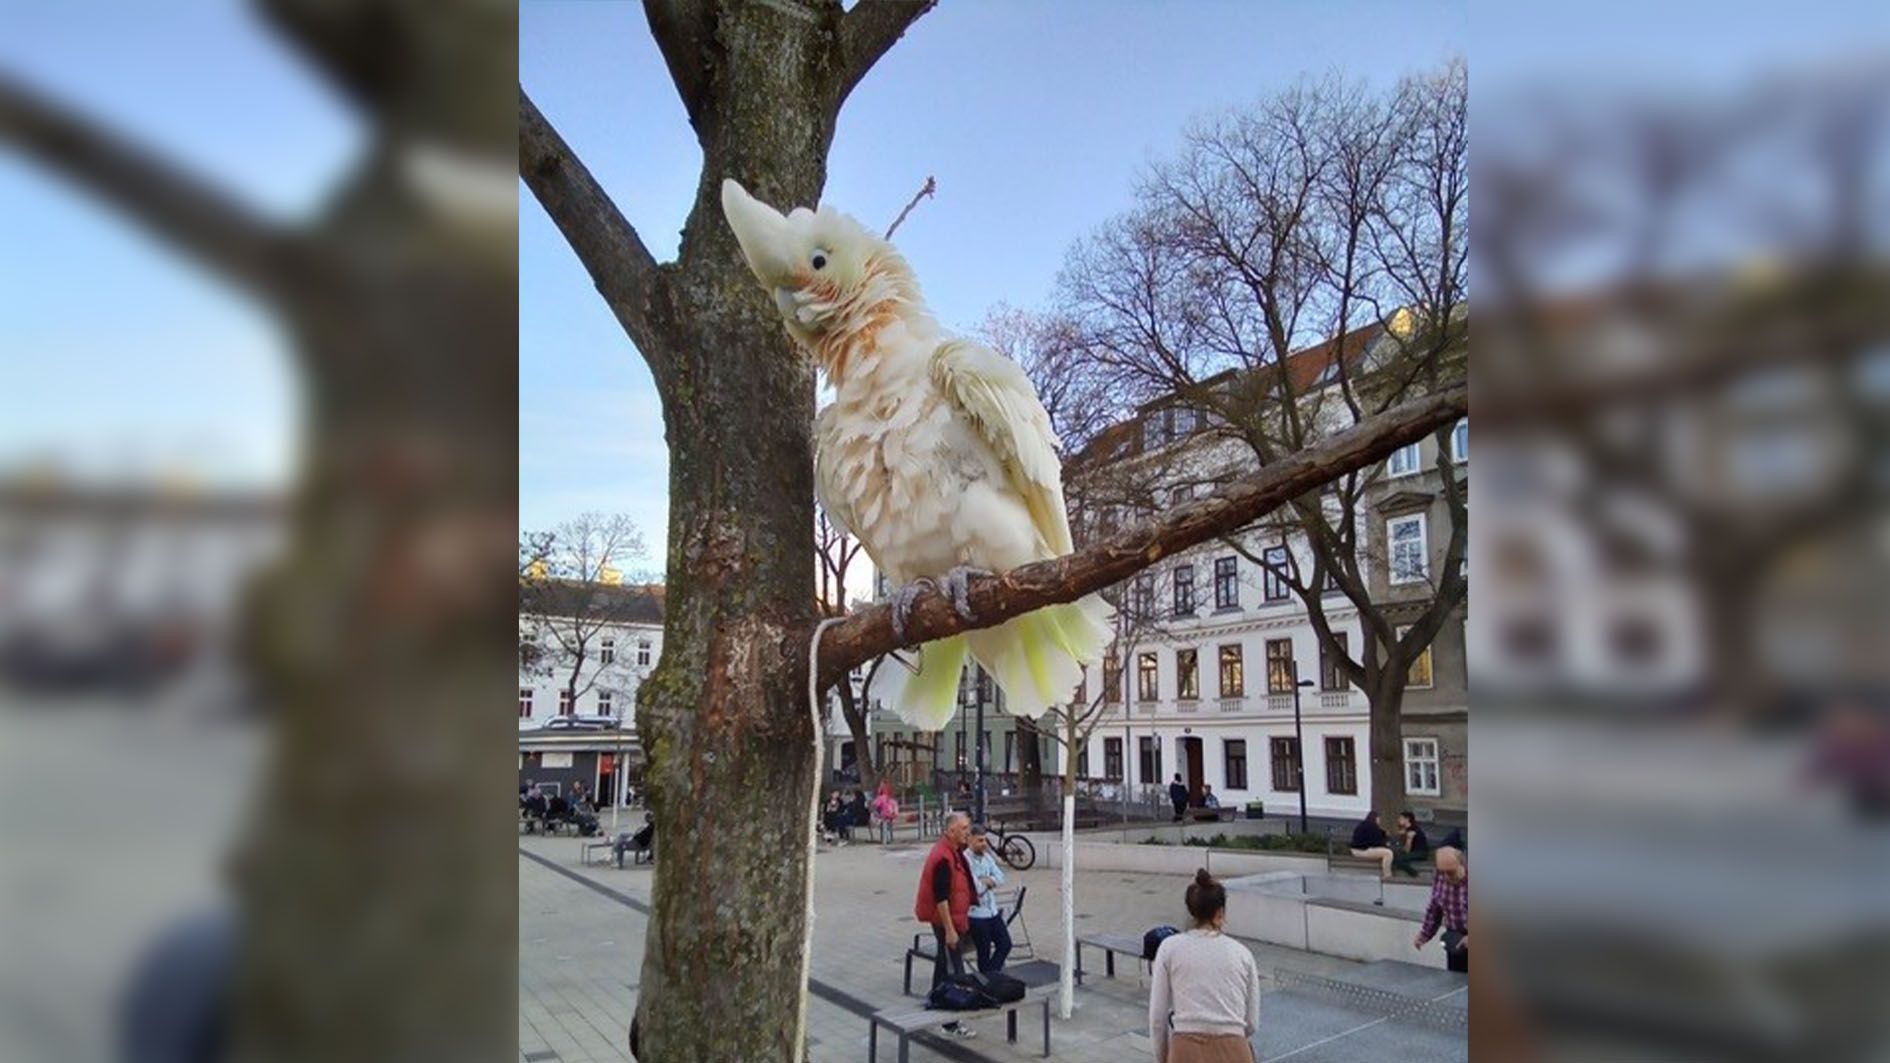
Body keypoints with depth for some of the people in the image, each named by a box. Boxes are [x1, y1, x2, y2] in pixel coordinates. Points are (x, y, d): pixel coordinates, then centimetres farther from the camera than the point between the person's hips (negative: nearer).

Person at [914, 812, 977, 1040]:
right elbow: (941, 897, -25)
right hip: (945, 920, -10)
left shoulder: (954, 852, 7)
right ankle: (950, 1023, 1)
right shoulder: (943, 858, -24)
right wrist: (949, 930, -24)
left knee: (943, 966, 20)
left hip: (953, 918, 10)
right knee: (952, 971, -5)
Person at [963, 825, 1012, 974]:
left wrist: (984, 881, -15)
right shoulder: (965, 860, -18)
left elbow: (1000, 878, 1)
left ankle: (991, 974, 25)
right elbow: (975, 889, -23)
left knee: (1005, 944, 11)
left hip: (992, 910, 8)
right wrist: (990, 881, -4)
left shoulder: (987, 856, 7)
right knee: (984, 952, 5)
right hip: (977, 913, -7)